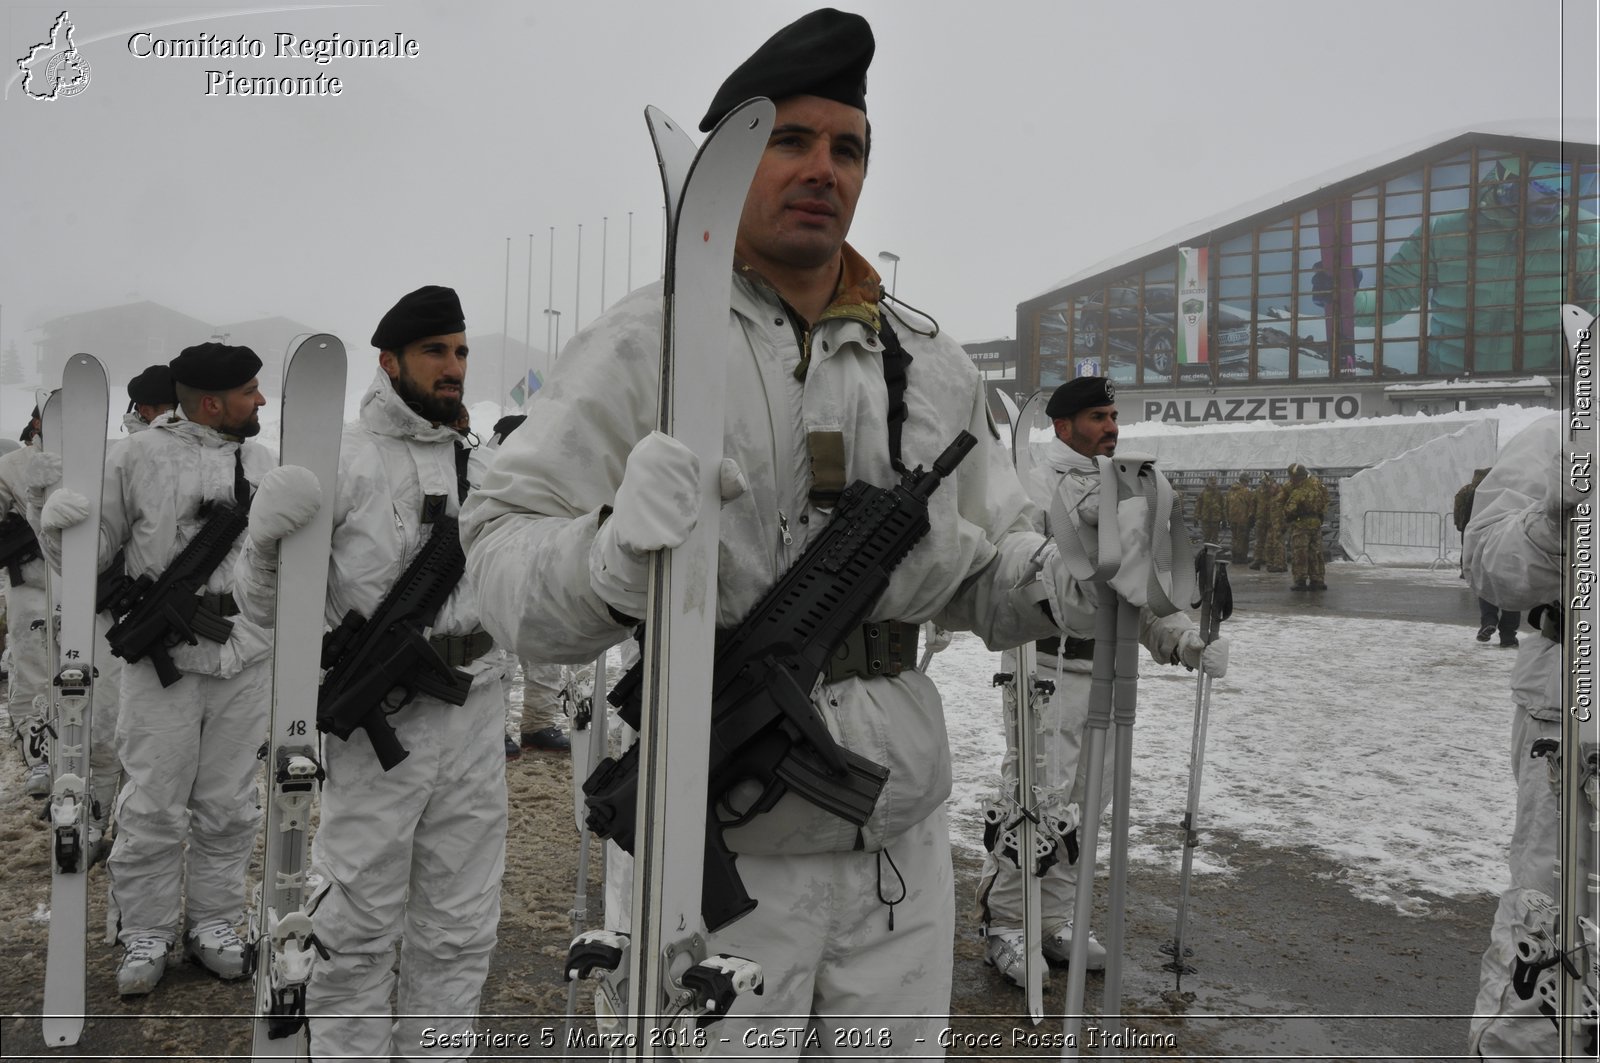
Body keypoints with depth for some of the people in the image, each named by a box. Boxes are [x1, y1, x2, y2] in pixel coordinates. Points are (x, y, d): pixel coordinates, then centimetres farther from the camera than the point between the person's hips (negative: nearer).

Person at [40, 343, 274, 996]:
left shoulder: (259, 460, 11)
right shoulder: (140, 457, -5)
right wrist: (62, 520, -21)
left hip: (245, 656, 4)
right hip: (164, 656, -4)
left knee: (229, 806, 13)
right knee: (153, 806, 4)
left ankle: (214, 925, 28)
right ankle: (145, 937, 21)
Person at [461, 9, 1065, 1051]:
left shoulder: (933, 363, 7)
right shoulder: (643, 342, -8)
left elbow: (986, 569, 11)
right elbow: (503, 546, -13)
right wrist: (612, 556, -34)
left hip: (904, 847, 5)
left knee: (900, 1042, 22)